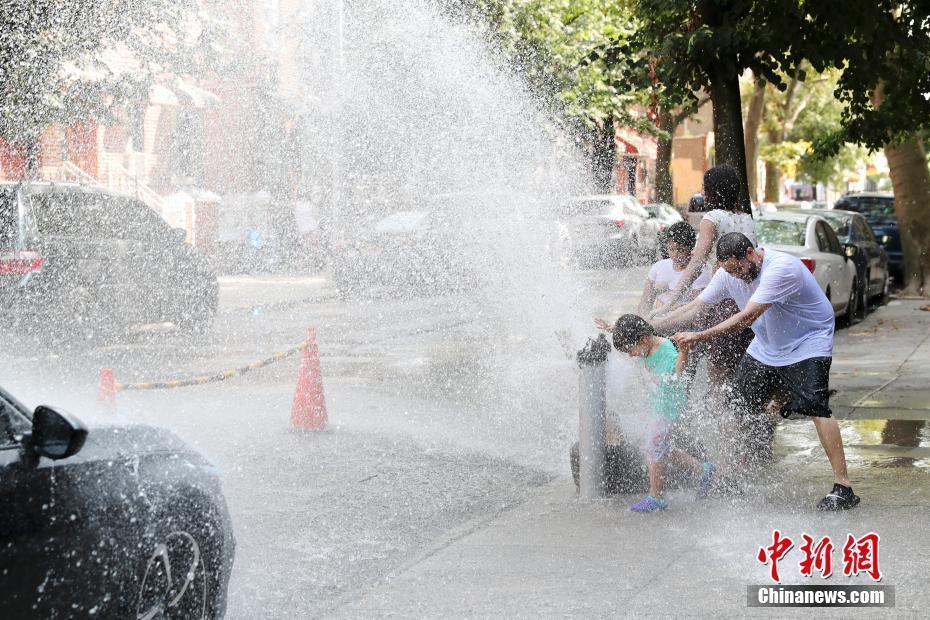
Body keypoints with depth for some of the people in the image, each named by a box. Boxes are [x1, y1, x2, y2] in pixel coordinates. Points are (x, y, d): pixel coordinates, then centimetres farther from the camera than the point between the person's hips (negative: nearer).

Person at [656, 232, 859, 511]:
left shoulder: (781, 267, -31)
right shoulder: (729, 274, -7)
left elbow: (747, 318, -35)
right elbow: (695, 307, 0)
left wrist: (699, 337, -35)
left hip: (808, 343, -8)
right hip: (765, 348, 8)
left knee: (815, 406, -22)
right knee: (741, 406, 5)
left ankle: (842, 486, -20)